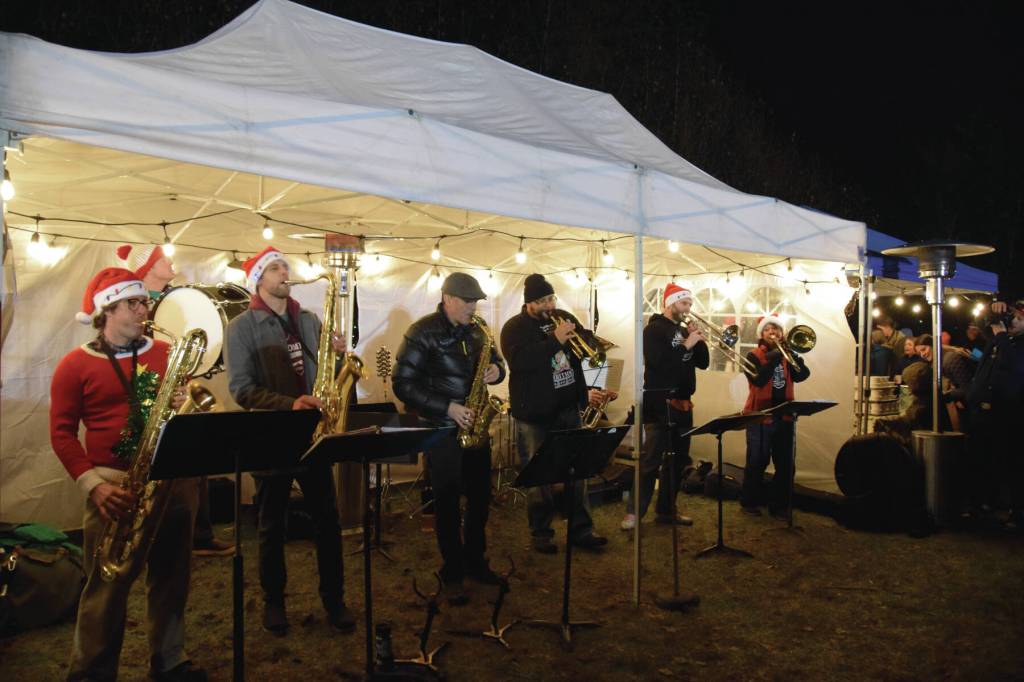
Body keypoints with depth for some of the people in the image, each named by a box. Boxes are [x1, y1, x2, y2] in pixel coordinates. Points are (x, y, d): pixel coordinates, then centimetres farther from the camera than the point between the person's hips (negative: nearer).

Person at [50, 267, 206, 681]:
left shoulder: (165, 353, 9)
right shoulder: (76, 364, -1)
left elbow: (187, 403, 17)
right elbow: (62, 433, -2)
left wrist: (187, 406, -8)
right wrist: (92, 485, -13)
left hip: (174, 477, 4)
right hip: (116, 483, -3)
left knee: (171, 577, 12)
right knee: (108, 584, 1)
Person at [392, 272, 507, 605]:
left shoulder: (476, 331, 7)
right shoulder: (423, 333, -12)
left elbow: (495, 360, 19)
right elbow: (403, 384, -16)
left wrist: (496, 370, -7)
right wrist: (447, 408, -22)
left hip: (475, 427, 6)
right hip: (441, 429, -6)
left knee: (480, 497, 13)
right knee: (448, 502, 3)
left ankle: (475, 562, 31)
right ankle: (452, 574, 18)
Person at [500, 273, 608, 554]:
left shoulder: (564, 317, 9)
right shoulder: (514, 328, -8)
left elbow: (590, 342, 11)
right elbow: (519, 360, -24)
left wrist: (576, 335, -12)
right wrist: (555, 340, -27)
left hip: (569, 409, 5)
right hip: (534, 414, -5)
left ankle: (581, 529, 23)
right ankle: (541, 533, 20)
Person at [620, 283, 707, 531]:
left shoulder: (684, 330, 16)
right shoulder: (654, 329, -7)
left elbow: (703, 363, 13)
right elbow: (658, 361, -22)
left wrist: (698, 339, -1)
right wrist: (686, 345, -17)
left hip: (683, 404, 8)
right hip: (660, 404, -8)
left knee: (678, 460, 11)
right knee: (651, 461, -8)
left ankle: (666, 510, 21)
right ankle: (633, 512, -1)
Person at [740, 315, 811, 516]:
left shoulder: (786, 355, 10)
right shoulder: (754, 356, -3)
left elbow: (802, 375, -8)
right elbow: (759, 380, -21)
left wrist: (790, 352, -18)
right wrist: (775, 356, -21)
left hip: (784, 416, 5)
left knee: (786, 463, 7)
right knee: (757, 462, 1)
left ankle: (779, 504, 19)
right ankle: (749, 502, 14)